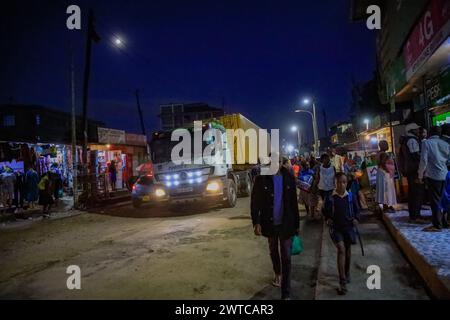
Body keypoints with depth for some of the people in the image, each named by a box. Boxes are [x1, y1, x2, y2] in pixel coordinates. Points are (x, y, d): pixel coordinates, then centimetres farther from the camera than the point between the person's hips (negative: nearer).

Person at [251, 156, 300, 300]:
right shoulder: (261, 179, -9)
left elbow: (294, 202, 1)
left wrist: (296, 224, 2)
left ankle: (286, 293, 12)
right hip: (270, 223, 1)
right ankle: (277, 273, 49)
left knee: (286, 257, 2)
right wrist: (256, 222, -17)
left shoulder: (289, 178, -5)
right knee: (274, 252, 21)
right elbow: (255, 202, -8)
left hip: (285, 224, 0)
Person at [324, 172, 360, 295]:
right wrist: (328, 219, -13)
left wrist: (356, 219, -9)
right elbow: (327, 212, 4)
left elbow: (356, 210, 8)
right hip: (336, 228, -3)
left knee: (347, 251, 17)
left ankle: (347, 273, 42)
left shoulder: (351, 196, -4)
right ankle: (342, 282, -13)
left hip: (348, 227, 3)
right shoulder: (330, 198, -9)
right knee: (341, 249, -17)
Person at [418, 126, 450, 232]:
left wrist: (420, 175, -3)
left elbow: (424, 160, -11)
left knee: (435, 200, -1)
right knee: (441, 199, 16)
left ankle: (437, 225, 2)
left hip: (433, 175, -5)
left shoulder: (426, 142, -7)